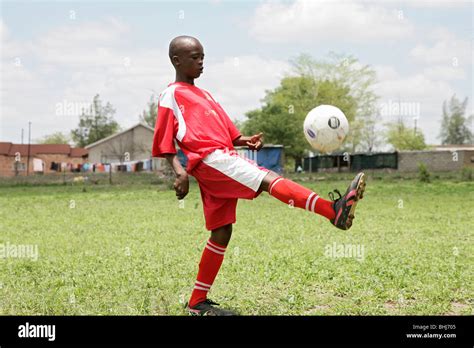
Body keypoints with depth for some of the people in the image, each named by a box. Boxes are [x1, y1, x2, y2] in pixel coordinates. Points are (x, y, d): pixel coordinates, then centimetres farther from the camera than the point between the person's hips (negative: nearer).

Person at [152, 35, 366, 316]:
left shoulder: (204, 95, 29)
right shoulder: (171, 95, 5)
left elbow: (227, 134, 25)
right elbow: (164, 143, 0)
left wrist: (246, 141, 4)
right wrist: (179, 171, -16)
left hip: (224, 159, 9)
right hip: (209, 159, -9)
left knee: (222, 232, 7)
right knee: (268, 179, -24)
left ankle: (198, 303, 13)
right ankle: (335, 211, -37)